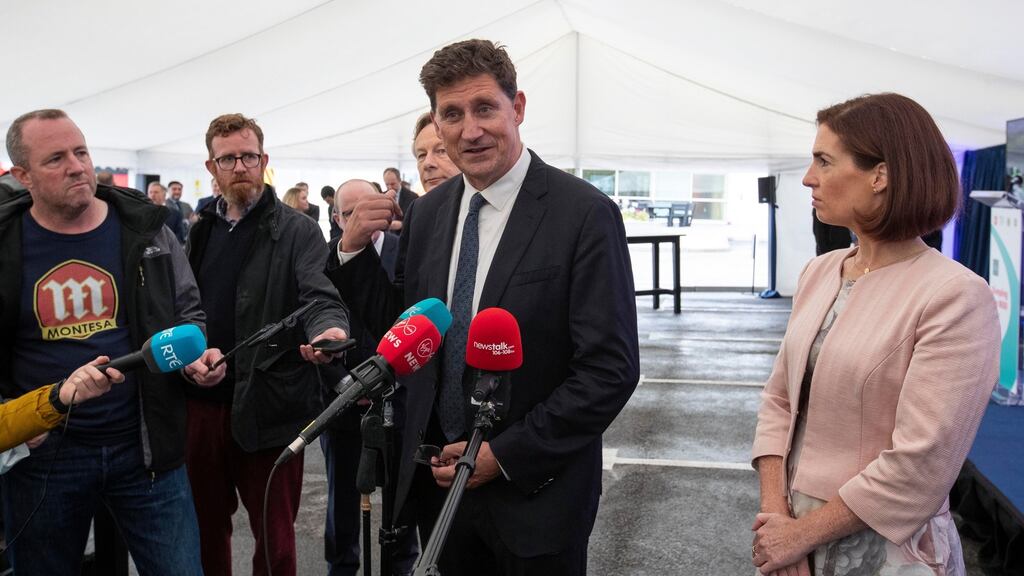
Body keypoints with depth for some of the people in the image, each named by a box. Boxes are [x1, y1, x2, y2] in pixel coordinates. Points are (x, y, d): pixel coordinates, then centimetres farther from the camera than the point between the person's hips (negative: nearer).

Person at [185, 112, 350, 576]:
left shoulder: (297, 231, -3)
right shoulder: (200, 231, 12)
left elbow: (321, 297, -17)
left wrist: (328, 330, -39)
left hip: (268, 409, -4)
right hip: (201, 403, 5)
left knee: (275, 535, 7)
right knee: (205, 528, 18)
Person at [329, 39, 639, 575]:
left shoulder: (585, 214, -16)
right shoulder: (426, 213, 2)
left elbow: (612, 368, -17)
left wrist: (505, 455, -16)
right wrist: (355, 249, -4)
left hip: (535, 493, -4)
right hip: (438, 479, 5)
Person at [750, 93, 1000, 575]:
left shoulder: (955, 297, -19)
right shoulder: (818, 272, 1)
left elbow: (920, 466, -22)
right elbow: (779, 398, 4)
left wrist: (802, 534, -15)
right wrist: (775, 511, -8)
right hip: (796, 527, 6)